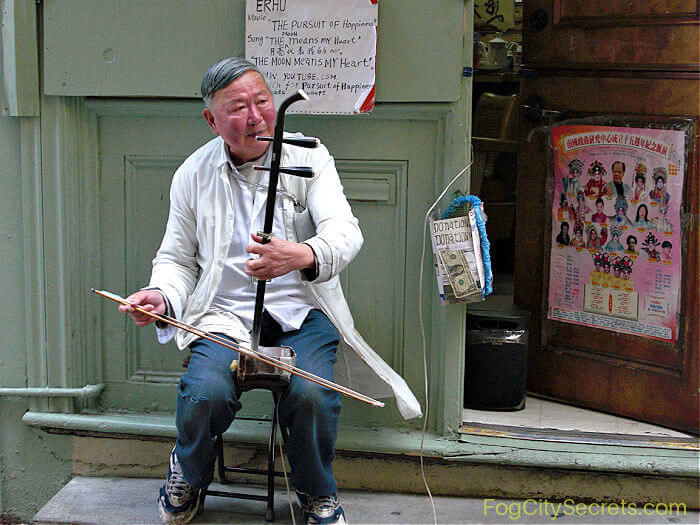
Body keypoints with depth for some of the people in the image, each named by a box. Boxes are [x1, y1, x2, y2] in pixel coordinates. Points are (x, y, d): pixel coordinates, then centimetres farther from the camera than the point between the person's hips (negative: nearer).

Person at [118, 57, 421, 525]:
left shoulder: (307, 156, 1)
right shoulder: (193, 174, 7)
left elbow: (345, 230, -14)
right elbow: (177, 258, 15)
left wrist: (303, 255, -37)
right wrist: (162, 295, -9)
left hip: (300, 312, -1)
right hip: (224, 315, 1)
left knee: (311, 395, -29)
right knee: (204, 395, -27)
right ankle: (189, 474, 10)